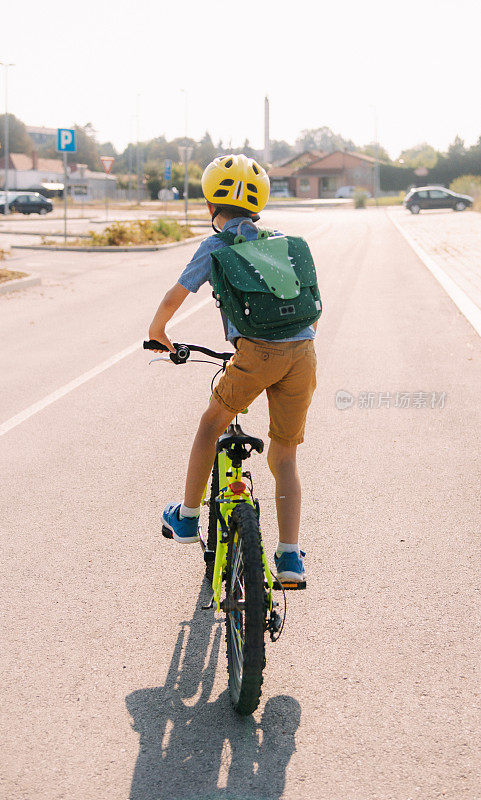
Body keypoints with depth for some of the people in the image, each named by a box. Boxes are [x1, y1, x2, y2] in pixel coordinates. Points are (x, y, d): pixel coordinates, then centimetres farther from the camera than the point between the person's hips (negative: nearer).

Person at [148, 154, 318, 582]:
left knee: (211, 424, 21)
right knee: (285, 456, 12)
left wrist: (158, 333, 27)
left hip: (257, 351, -4)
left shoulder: (216, 246, 10)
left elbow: (173, 299, 8)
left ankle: (188, 517, 30)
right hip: (302, 351, 4)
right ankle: (290, 555, 5)